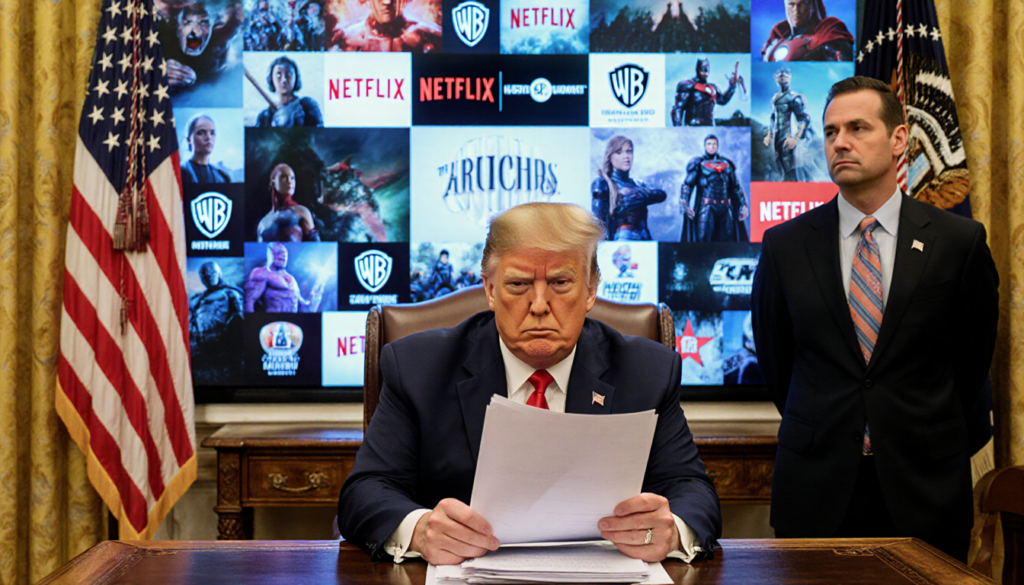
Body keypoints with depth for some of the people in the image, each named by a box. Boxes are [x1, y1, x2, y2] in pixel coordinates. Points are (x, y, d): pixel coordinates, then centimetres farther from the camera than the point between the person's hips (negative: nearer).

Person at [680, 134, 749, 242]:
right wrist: (685, 205, -15)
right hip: (706, 208, -4)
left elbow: (736, 187, 20)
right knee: (703, 238, -12)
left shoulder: (726, 164, 17)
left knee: (727, 240, 2)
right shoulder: (699, 163, 5)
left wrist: (743, 205, 12)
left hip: (725, 208, 4)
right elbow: (687, 185, -2)